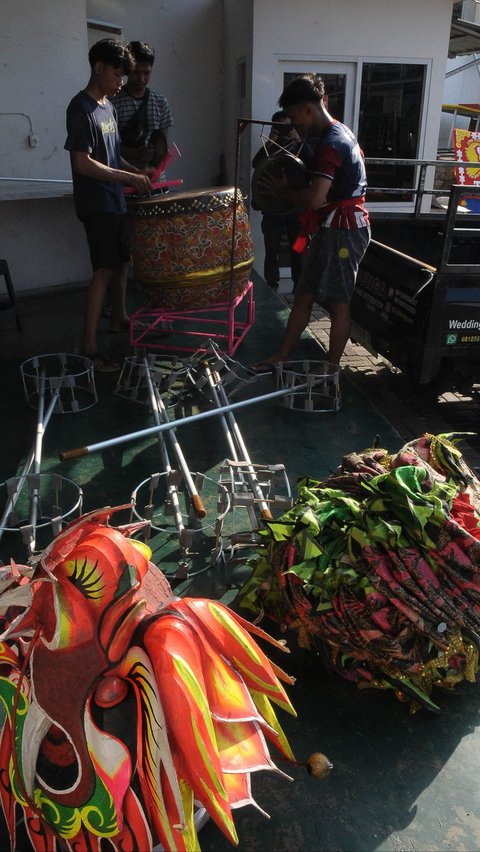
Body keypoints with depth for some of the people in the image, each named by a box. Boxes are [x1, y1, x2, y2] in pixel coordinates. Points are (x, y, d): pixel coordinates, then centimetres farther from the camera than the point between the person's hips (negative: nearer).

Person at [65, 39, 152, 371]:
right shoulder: (81, 108, -14)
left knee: (122, 261, 18)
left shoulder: (108, 107, 13)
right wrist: (128, 178, -21)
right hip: (97, 203, -9)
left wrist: (136, 171, 6)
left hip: (116, 200, 9)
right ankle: (89, 347, -9)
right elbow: (83, 163, -22)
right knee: (105, 270, -12)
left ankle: (120, 317, 37)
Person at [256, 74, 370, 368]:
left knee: (338, 304, 0)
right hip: (335, 226, 10)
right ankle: (282, 357, 21)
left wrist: (283, 191, -9)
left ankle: (331, 369, 12)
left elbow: (314, 199, -30)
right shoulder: (340, 132, 13)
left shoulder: (330, 143, -19)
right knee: (304, 294, 12)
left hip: (342, 230, -10)